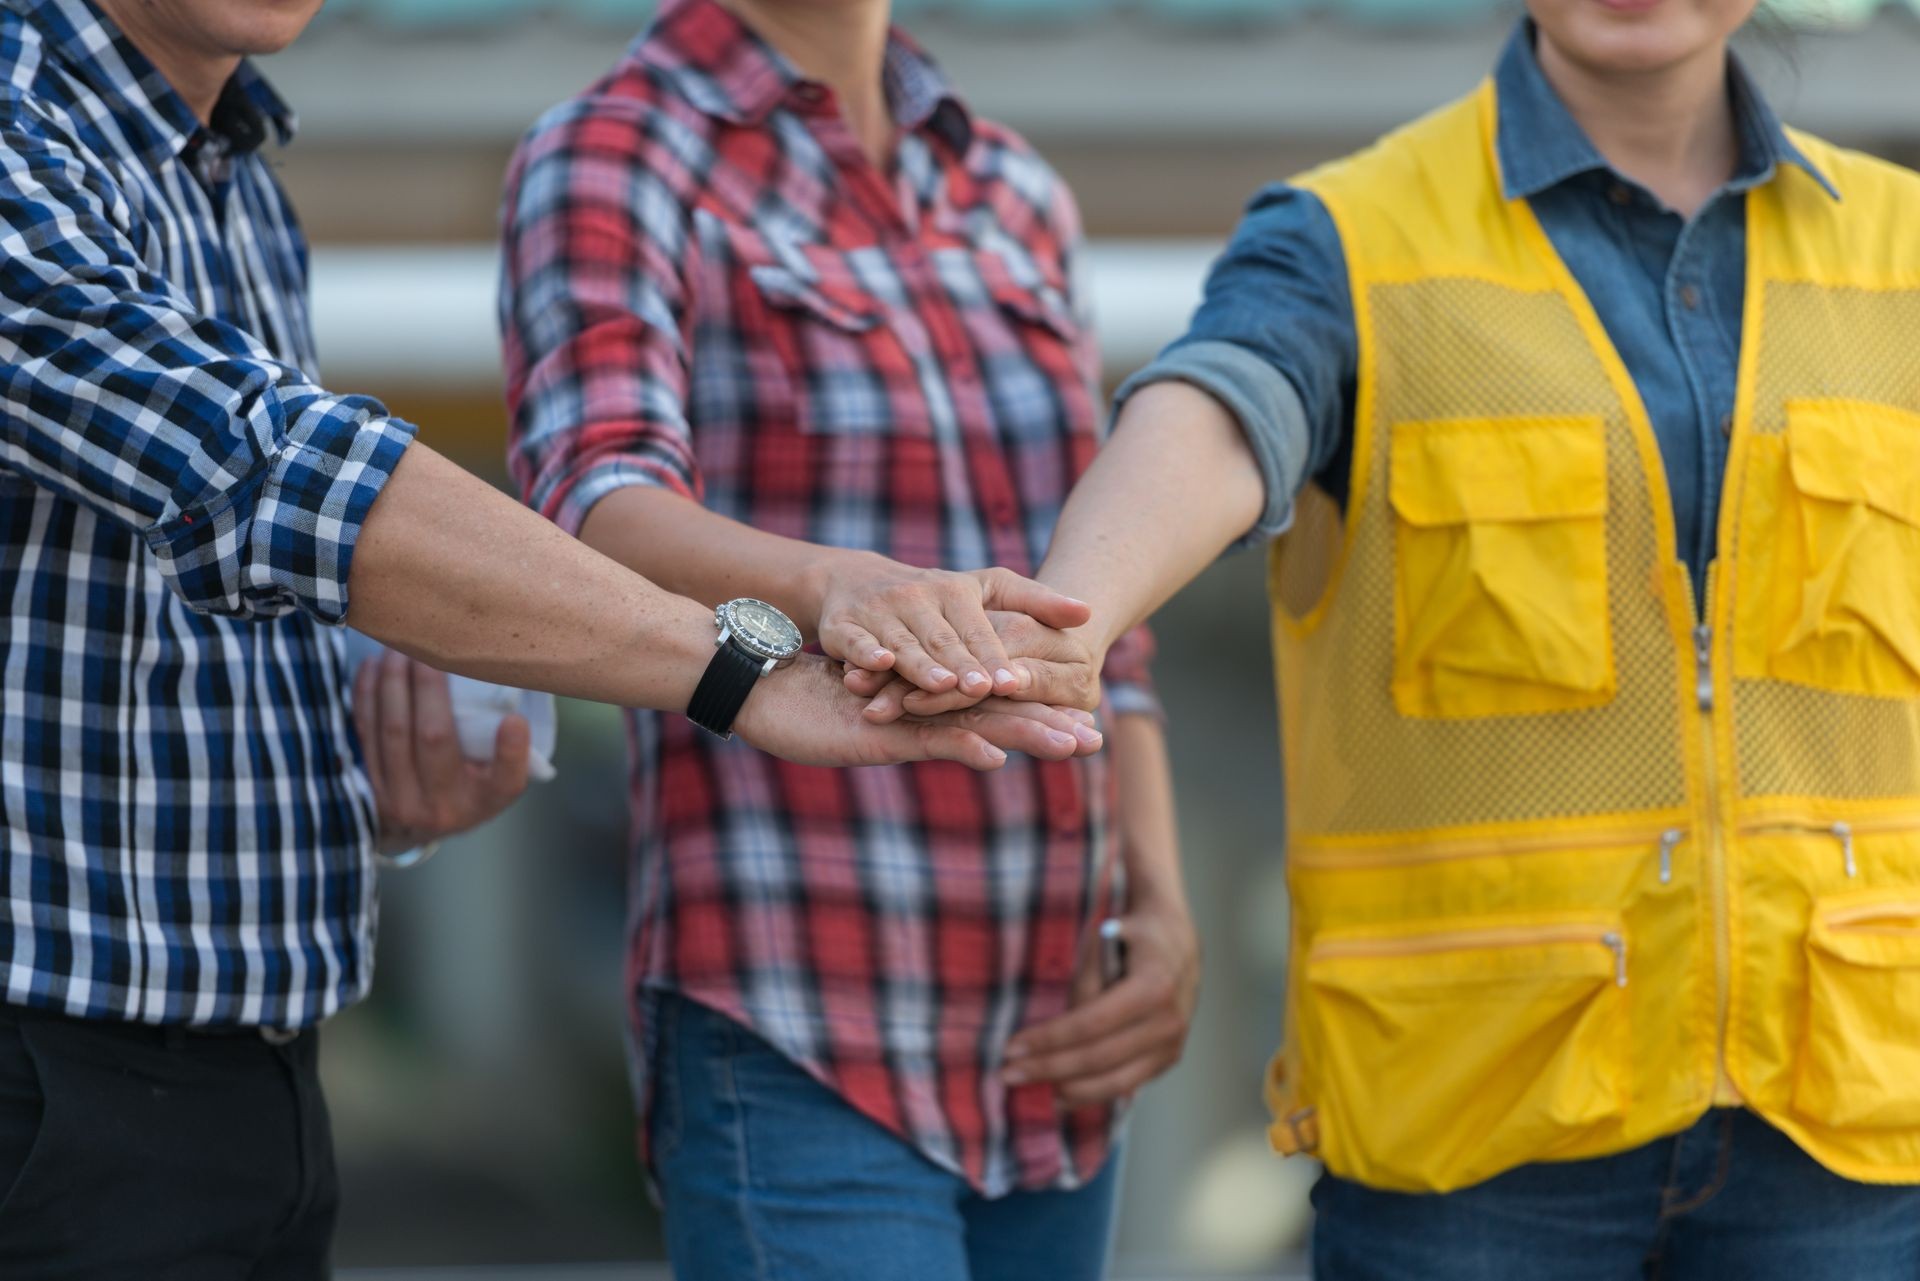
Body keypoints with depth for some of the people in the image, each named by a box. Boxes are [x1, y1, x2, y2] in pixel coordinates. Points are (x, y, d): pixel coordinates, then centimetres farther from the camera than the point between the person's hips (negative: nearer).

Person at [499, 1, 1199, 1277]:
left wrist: (1161, 906, 1)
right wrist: (836, 586, -47)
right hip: (801, 1057, -7)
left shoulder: (1012, 195, 15)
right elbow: (602, 514, -25)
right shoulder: (606, 167, -6)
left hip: (1044, 1054, 7)